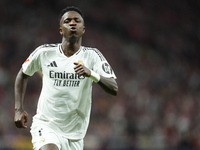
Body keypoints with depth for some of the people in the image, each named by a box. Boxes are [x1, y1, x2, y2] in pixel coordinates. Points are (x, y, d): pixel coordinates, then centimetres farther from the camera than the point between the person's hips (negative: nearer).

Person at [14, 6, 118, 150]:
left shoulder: (92, 55, -4)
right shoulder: (44, 52, -2)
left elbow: (114, 89, -15)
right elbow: (23, 74, 16)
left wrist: (91, 73, -33)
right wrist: (19, 109, 8)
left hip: (75, 134, 2)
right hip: (46, 125, -2)